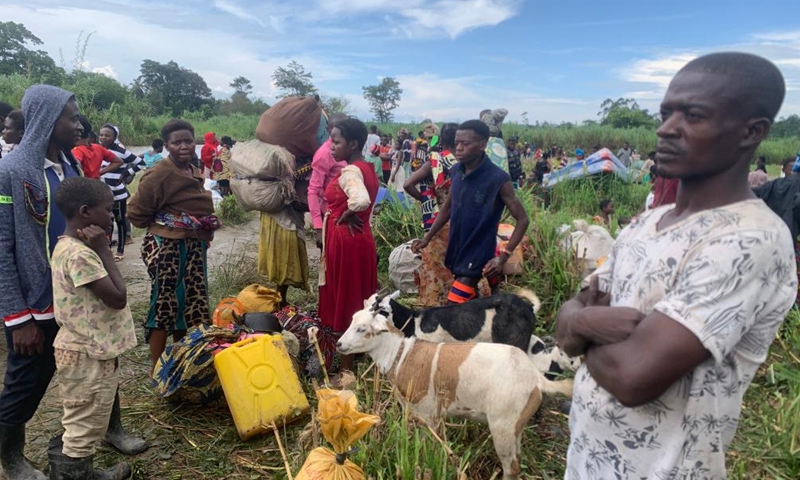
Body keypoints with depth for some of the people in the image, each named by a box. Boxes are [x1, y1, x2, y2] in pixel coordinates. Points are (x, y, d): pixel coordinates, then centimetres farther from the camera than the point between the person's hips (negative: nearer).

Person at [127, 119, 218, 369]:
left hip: (193, 246, 9)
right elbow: (136, 213, -14)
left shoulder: (195, 173, 11)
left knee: (190, 302, 16)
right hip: (167, 246, -9)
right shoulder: (160, 174, -15)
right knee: (165, 303, 0)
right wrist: (164, 224, -5)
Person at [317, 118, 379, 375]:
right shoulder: (367, 169, 9)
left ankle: (347, 365, 19)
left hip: (346, 240, -9)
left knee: (345, 300, 4)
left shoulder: (349, 171, -19)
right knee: (358, 299, 17)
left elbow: (361, 200, -37)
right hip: (359, 238, 9)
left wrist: (345, 215, -20)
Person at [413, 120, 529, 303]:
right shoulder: (456, 171, -2)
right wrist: (427, 238, 5)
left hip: (477, 258, -6)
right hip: (456, 252, 6)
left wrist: (503, 257, -21)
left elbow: (522, 220, -13)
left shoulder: (498, 179, -20)